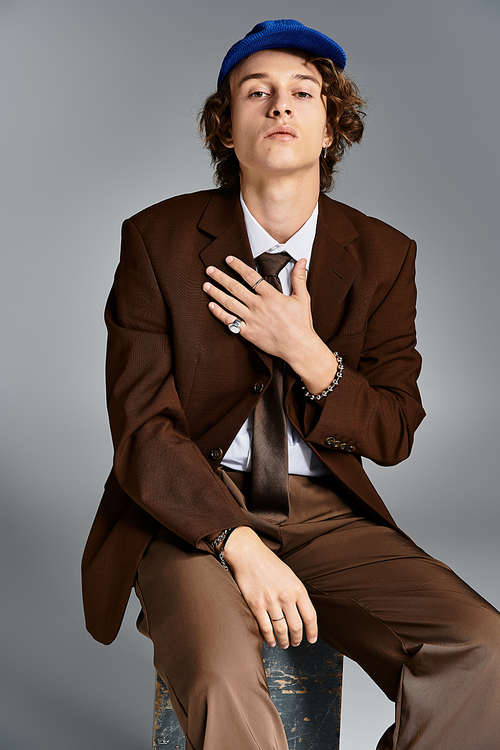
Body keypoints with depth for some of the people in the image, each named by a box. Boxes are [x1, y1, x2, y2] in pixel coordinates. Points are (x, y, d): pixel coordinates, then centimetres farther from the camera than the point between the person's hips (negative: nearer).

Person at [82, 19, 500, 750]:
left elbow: (394, 434, 5)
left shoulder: (382, 256, 3)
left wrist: (308, 354, -14)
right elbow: (142, 431, -8)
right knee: (226, 683, -33)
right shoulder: (158, 239, -4)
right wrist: (241, 546, -23)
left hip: (325, 511, 3)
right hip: (194, 512, -2)